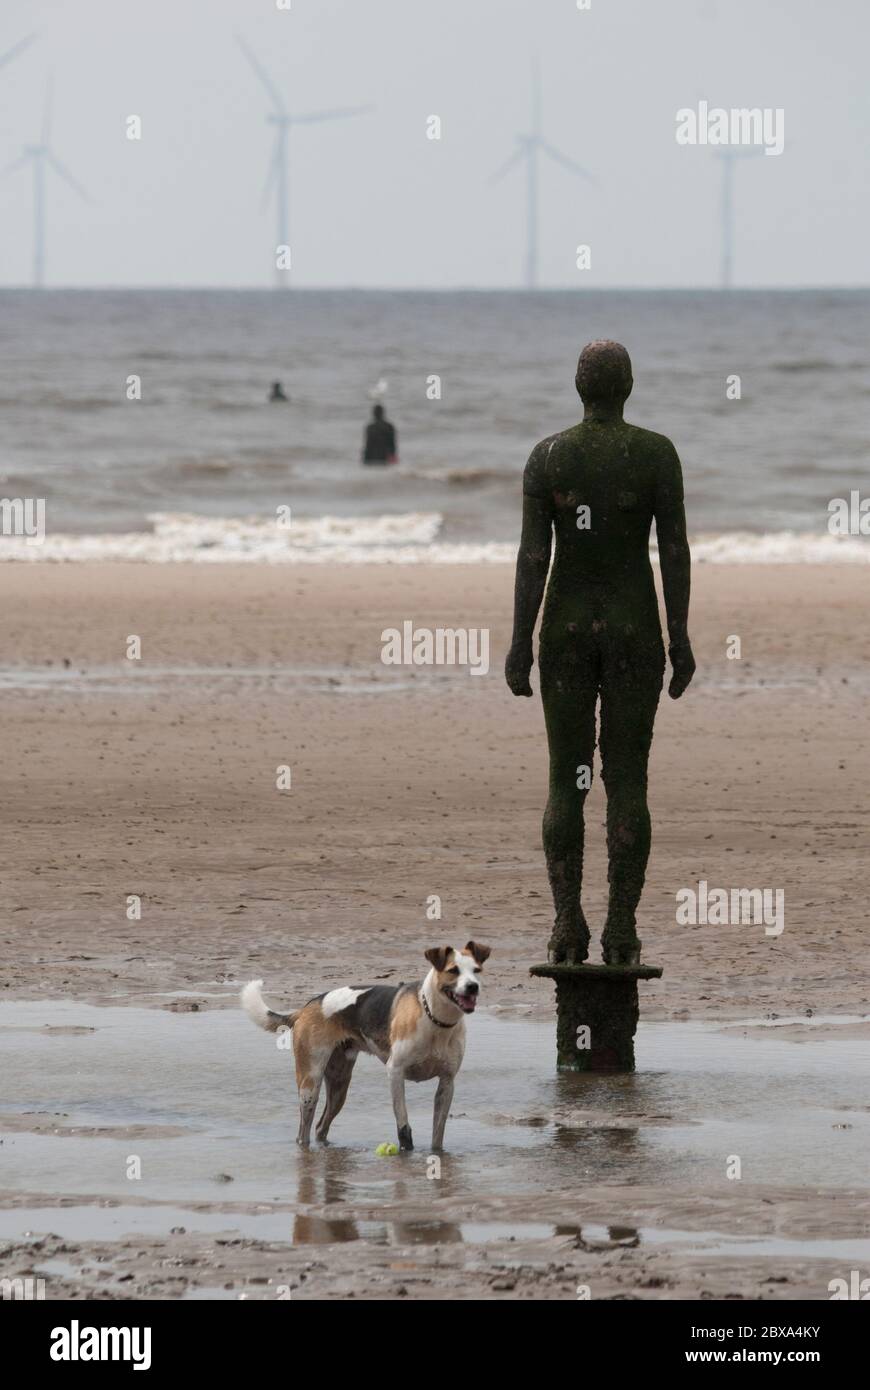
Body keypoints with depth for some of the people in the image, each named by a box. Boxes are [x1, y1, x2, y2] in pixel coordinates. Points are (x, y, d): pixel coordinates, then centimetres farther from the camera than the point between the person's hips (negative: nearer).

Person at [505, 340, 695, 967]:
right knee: (628, 779, 1)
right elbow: (675, 548, -7)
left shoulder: (547, 456, -3)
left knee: (567, 779, 6)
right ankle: (622, 928, -4)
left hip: (567, 627, 1)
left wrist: (521, 644, -2)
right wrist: (681, 638, -1)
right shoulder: (657, 453, -5)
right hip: (634, 627, -1)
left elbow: (533, 554, -5)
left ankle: (568, 922, -2)